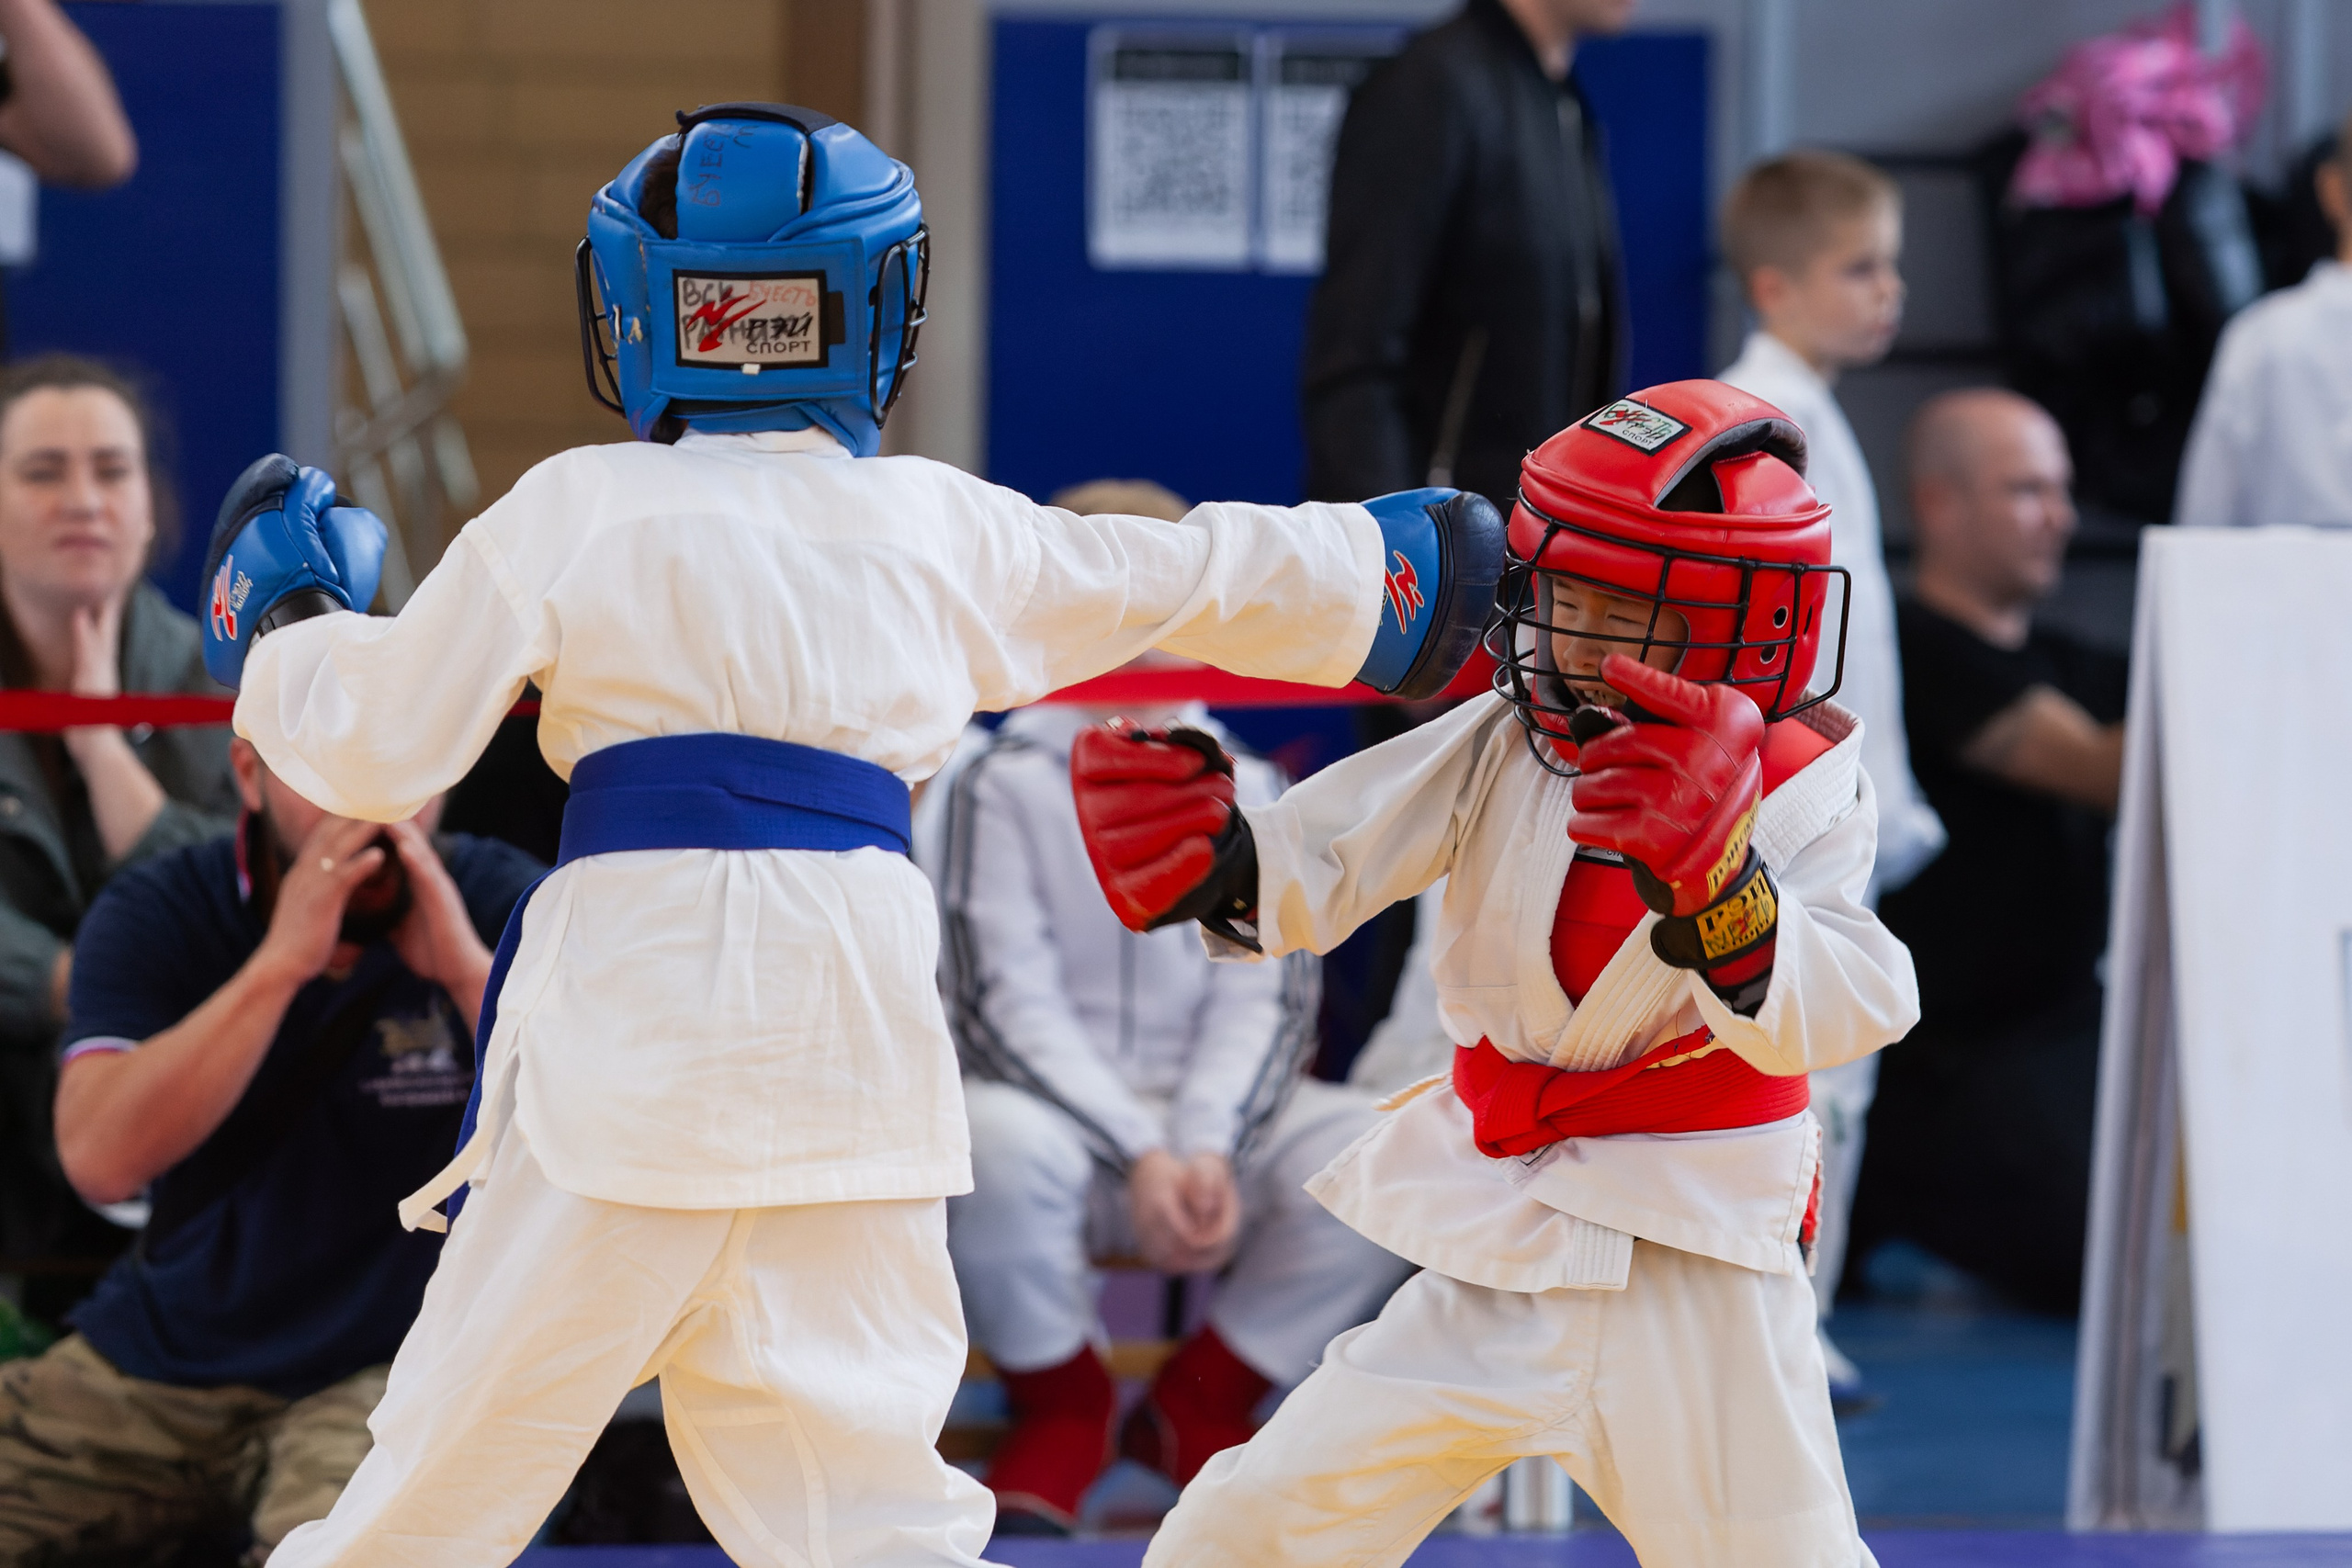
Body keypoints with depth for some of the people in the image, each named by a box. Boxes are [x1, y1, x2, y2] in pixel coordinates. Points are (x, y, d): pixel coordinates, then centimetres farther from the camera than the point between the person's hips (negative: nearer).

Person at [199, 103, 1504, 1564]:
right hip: (855, 1042, 3)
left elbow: (375, 751, 5)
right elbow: (1202, 580, 29)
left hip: (627, 1018, -3)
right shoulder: (945, 527, 14)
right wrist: (1388, 562, 47)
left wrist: (284, 622, 25)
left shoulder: (572, 511, 5)